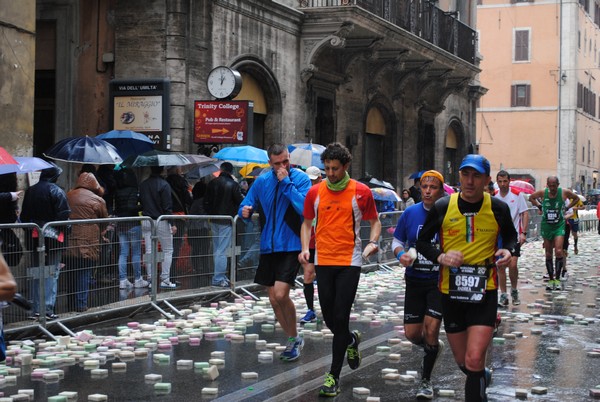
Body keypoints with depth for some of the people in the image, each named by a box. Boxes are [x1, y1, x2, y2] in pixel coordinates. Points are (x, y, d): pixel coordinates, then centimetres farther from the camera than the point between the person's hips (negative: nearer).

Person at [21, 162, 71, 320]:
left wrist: (30, 230, 17)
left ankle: (36, 310, 13)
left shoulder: (30, 191, 8)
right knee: (52, 274, -1)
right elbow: (64, 215, -15)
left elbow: (24, 216, 11)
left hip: (34, 238, 5)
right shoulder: (57, 191, -10)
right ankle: (48, 309, -4)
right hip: (53, 238, -5)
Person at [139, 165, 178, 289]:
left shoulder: (143, 185, 6)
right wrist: (172, 223, -12)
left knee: (149, 251, 8)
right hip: (161, 222, -5)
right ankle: (165, 280, 0)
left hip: (146, 222, 5)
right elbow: (167, 206, -15)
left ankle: (150, 279, 10)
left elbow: (140, 203, 11)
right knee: (167, 250, 4)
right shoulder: (164, 185, -12)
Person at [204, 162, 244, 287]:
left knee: (216, 250, 14)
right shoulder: (233, 184, -11)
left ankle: (221, 276, 19)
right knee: (222, 251, -5)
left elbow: (206, 201, 10)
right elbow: (241, 201, -9)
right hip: (226, 221, -6)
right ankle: (218, 278, -6)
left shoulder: (212, 183, 6)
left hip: (214, 221, 6)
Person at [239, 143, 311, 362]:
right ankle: (293, 340, 27)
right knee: (274, 300, 9)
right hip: (268, 247, 5)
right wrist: (245, 211, -10)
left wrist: (286, 182, -22)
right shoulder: (262, 181, 6)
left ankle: (294, 338, 4)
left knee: (280, 294, -17)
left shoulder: (300, 179, -8)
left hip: (290, 246, -5)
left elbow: (305, 209, -22)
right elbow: (246, 206, 14)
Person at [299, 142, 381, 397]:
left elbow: (374, 221, 8)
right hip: (323, 260, 3)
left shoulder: (361, 192, -2)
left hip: (349, 261, -3)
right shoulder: (315, 192, 5)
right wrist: (305, 248, 1)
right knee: (329, 318, 7)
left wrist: (372, 242, -11)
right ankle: (351, 340, 42)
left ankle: (334, 376, 3)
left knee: (341, 317, -7)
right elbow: (307, 222, 16)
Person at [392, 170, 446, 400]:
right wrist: (401, 254, -11)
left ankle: (426, 381, 11)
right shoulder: (410, 213, -1)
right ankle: (433, 348, 41)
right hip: (415, 280, 3)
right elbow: (397, 241, 10)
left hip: (440, 280, -3)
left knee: (430, 331, -10)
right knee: (412, 333, 4)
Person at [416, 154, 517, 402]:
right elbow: (422, 242, 6)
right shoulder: (443, 207, -4)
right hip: (450, 291, 2)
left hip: (484, 291, -2)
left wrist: (508, 251, -6)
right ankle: (482, 377, 48)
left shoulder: (498, 209, -3)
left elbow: (510, 236, 16)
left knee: (474, 360, -16)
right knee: (462, 361, 16)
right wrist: (440, 257, -13)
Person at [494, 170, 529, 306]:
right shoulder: (493, 197, 5)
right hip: (498, 236, 3)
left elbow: (525, 214, -2)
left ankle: (514, 291, 11)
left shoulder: (517, 195, -2)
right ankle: (503, 295, 11)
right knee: (500, 266, 2)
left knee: (512, 265, -11)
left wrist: (524, 233, -10)